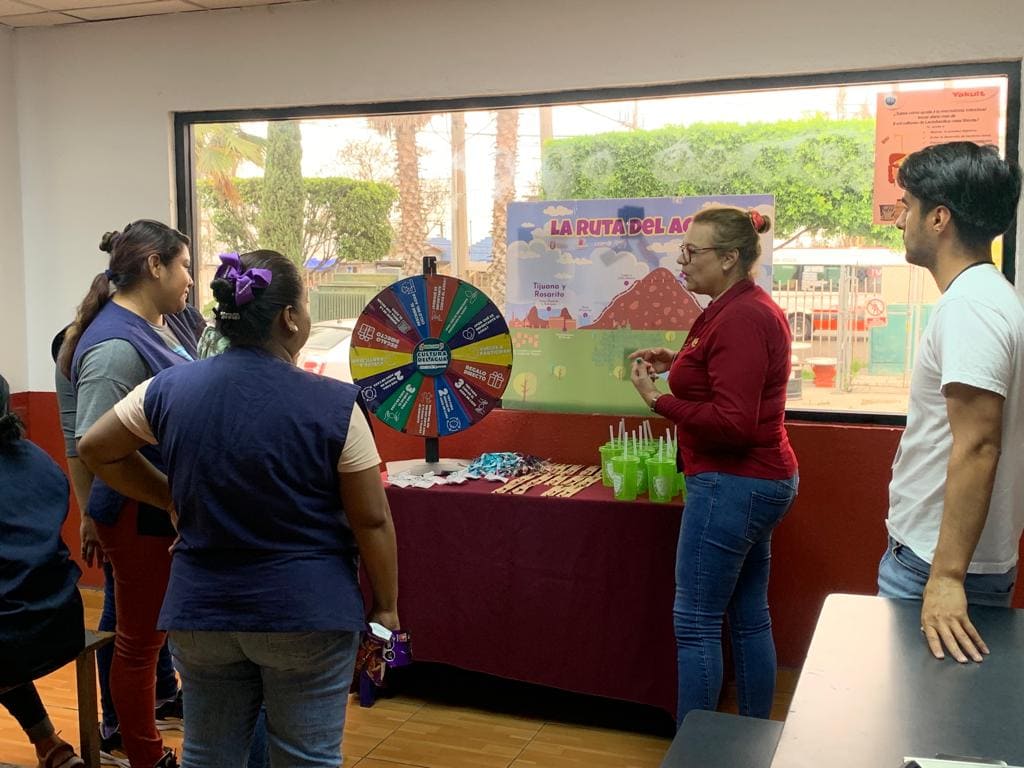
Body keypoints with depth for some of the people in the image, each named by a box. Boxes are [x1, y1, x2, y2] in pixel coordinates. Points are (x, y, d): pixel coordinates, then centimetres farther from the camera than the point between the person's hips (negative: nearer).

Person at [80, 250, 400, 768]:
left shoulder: (172, 388, -3)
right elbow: (371, 520, -10)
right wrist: (385, 605, 2)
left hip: (202, 612, 4)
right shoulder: (333, 404, -15)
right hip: (307, 613, -4)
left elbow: (95, 450, 11)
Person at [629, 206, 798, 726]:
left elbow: (732, 424, -25)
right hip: (763, 481, 11)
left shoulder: (739, 319, -20)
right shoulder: (754, 308, 13)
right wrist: (681, 365, 12)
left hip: (731, 484, -11)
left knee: (695, 623, -1)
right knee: (749, 617, 17)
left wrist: (658, 400, -18)